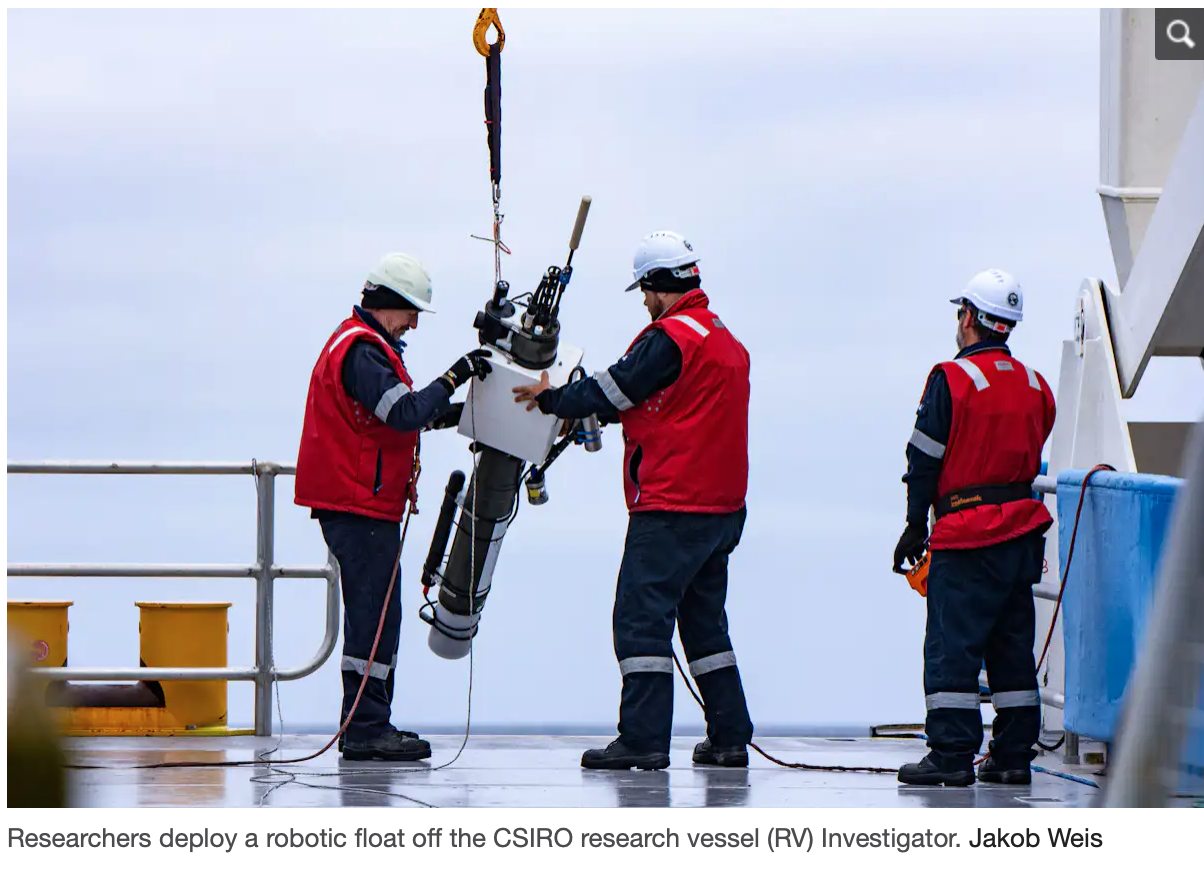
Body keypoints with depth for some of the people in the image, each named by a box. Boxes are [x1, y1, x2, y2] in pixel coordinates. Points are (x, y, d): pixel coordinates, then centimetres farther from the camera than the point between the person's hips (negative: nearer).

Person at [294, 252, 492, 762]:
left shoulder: (357, 343, 20)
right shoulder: (361, 350, -15)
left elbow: (390, 418, 26)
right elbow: (405, 413, -25)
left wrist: (441, 415, 16)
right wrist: (453, 378, -17)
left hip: (357, 503, 11)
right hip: (358, 505, -11)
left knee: (376, 613, 14)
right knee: (374, 612, -11)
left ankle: (369, 726, 18)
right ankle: (366, 730, -11)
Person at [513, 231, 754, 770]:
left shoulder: (672, 337, -12)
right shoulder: (725, 340, 17)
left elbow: (615, 390, -9)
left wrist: (552, 399, 7)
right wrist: (588, 415, 21)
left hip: (671, 508, -9)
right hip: (722, 506, 10)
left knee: (641, 615, -8)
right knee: (703, 619, 16)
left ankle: (643, 740, -14)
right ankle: (729, 737, 14)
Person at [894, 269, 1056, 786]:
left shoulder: (951, 379, -10)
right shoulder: (1034, 386, 9)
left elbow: (925, 458, -7)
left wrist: (915, 526, 1)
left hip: (966, 533, -6)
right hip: (1023, 531, 6)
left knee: (952, 646, -4)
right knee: (1012, 645, 11)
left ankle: (951, 755, -8)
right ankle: (1013, 755, 11)